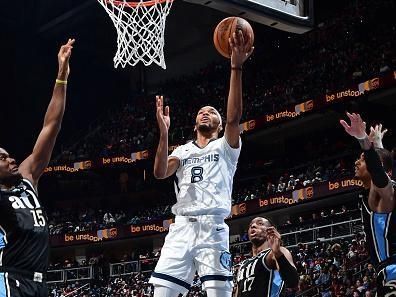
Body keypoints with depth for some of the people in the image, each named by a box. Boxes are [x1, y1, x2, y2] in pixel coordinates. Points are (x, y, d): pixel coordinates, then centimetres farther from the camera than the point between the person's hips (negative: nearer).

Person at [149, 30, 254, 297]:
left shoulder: (226, 147, 13)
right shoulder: (184, 150, 23)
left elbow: (234, 117, -8)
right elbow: (160, 173, 3)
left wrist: (236, 67, -18)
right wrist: (164, 133, -10)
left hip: (213, 227, -3)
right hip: (182, 227, 3)